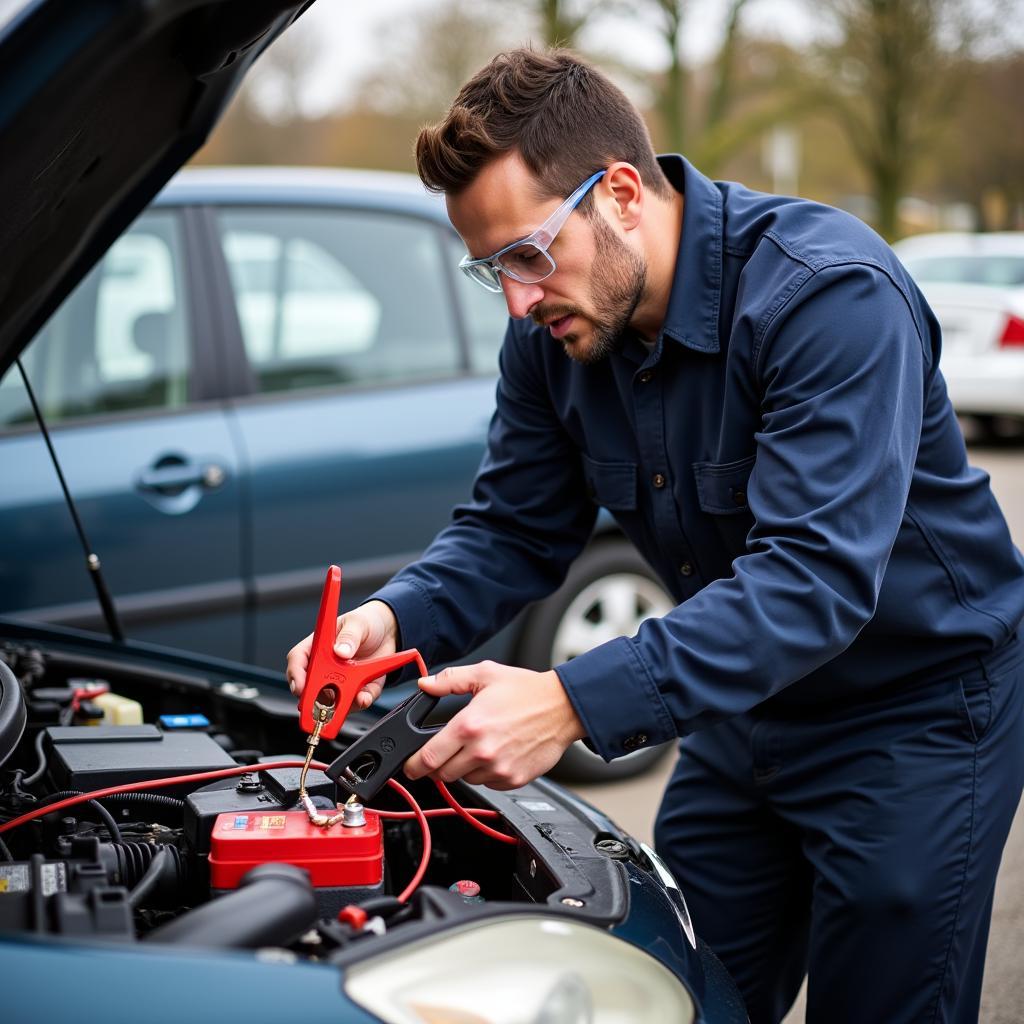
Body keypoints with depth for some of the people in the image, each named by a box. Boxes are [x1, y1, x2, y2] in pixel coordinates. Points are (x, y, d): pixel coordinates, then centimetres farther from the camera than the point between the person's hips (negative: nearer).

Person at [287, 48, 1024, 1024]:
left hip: (912, 715, -6)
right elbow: (511, 530, 1)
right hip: (743, 707, 7)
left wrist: (576, 701, -45)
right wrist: (396, 619, -21)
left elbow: (814, 576, -37)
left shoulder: (830, 293, -29)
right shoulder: (553, 332, -7)